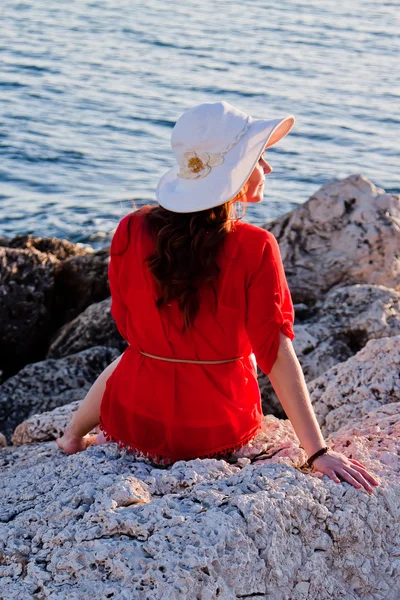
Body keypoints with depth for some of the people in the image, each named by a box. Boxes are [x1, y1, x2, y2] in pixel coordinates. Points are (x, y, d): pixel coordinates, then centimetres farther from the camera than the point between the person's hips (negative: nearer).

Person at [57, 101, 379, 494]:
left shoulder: (131, 232, -14)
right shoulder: (255, 249, -22)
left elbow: (127, 328, -1)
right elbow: (277, 354, -23)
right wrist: (318, 451, -19)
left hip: (135, 422, 1)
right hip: (221, 433, -1)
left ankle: (74, 436, 52)